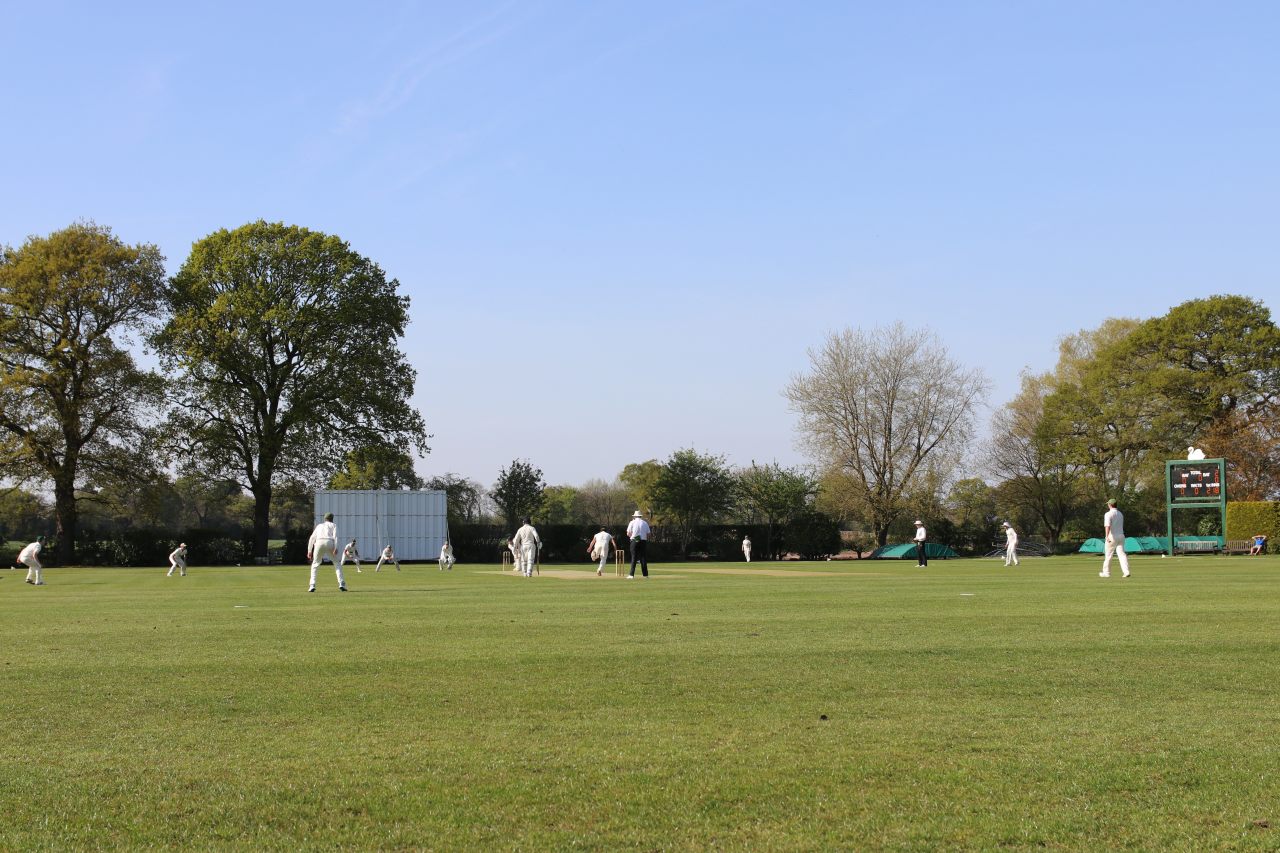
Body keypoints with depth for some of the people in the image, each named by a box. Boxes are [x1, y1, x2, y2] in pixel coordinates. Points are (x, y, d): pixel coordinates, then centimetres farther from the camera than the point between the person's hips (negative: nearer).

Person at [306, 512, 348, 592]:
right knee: (337, 563, 10)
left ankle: (312, 586, 0)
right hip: (329, 543, -2)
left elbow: (312, 538, 21)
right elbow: (335, 536, 4)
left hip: (319, 542, 2)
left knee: (315, 564, 15)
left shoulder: (319, 526, 32)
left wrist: (309, 551, 16)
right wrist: (336, 548, -8)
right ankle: (341, 584, -4)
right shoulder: (333, 525, 24)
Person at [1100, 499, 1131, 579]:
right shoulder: (1120, 514, 15)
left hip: (1112, 536, -6)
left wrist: (1107, 536, -36)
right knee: (1122, 554, -1)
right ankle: (1126, 571, -15)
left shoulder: (1108, 514, -10)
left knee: (1108, 555, 6)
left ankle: (1106, 572, 15)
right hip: (1121, 535, 6)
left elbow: (1107, 526, -25)